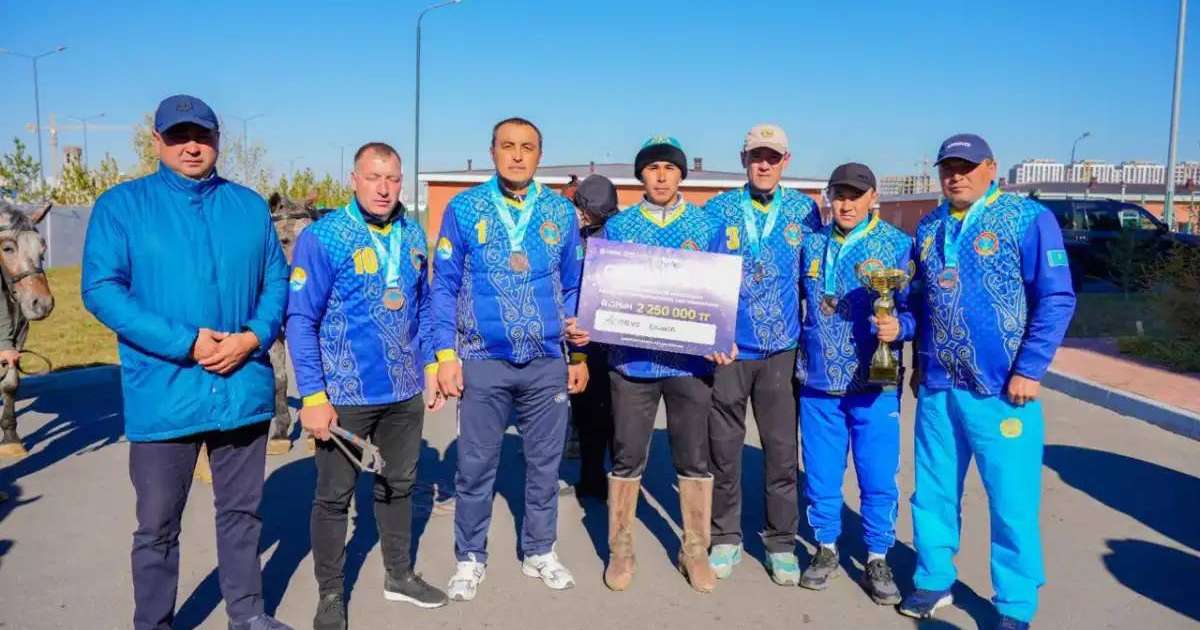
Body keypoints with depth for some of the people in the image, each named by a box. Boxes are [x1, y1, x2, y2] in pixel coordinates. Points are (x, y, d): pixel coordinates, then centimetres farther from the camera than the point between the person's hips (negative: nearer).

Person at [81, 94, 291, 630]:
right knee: (158, 524, 9)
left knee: (241, 510, 17)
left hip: (244, 390, 3)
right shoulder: (122, 204, -1)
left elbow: (277, 280, 8)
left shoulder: (249, 205, 8)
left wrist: (253, 336, -11)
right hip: (164, 396, -3)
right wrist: (185, 344, -18)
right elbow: (101, 289, -9)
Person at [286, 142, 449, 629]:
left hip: (405, 391, 5)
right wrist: (313, 397, -17)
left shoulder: (413, 234, 4)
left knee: (398, 485, 19)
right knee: (334, 496, 8)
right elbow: (300, 321, -13)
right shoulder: (321, 238, -13)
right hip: (345, 394, -5)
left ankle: (399, 575, 37)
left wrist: (430, 366, 9)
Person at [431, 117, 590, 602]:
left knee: (544, 462, 13)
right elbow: (445, 286, -1)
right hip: (482, 362, -2)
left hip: (548, 363, 2)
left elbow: (574, 288, 11)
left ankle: (539, 552, 31)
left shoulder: (561, 212, 4)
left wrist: (580, 353, 9)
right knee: (476, 465, 8)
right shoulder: (464, 208, -2)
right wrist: (445, 354, -7)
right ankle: (470, 558, 26)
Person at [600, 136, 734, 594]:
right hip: (632, 359, 0)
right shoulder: (617, 227, 4)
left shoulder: (707, 226, 4)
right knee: (627, 457, 8)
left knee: (694, 459, 8)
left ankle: (695, 550, 24)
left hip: (691, 360, 0)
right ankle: (621, 549, 23)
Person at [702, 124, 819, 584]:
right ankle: (726, 537, 23)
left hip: (781, 349, 0)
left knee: (782, 449, 5)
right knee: (724, 446, 8)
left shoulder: (804, 210, 5)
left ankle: (781, 543, 20)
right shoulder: (718, 209, 2)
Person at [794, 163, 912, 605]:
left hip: (874, 384, -2)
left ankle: (877, 559, 22)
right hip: (817, 382, 3)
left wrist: (899, 326, -25)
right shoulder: (811, 244, 7)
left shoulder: (897, 245, -2)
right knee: (821, 474, 11)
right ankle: (826, 549, 30)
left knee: (879, 478, 4)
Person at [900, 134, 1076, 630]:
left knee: (1012, 502, 3)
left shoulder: (1028, 218, -6)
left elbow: (1056, 299, -9)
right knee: (933, 492, 14)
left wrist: (1029, 369, -13)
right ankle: (934, 580, 31)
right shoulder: (929, 228, 11)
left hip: (1002, 389, -5)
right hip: (936, 388, 5)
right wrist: (919, 360, 13)